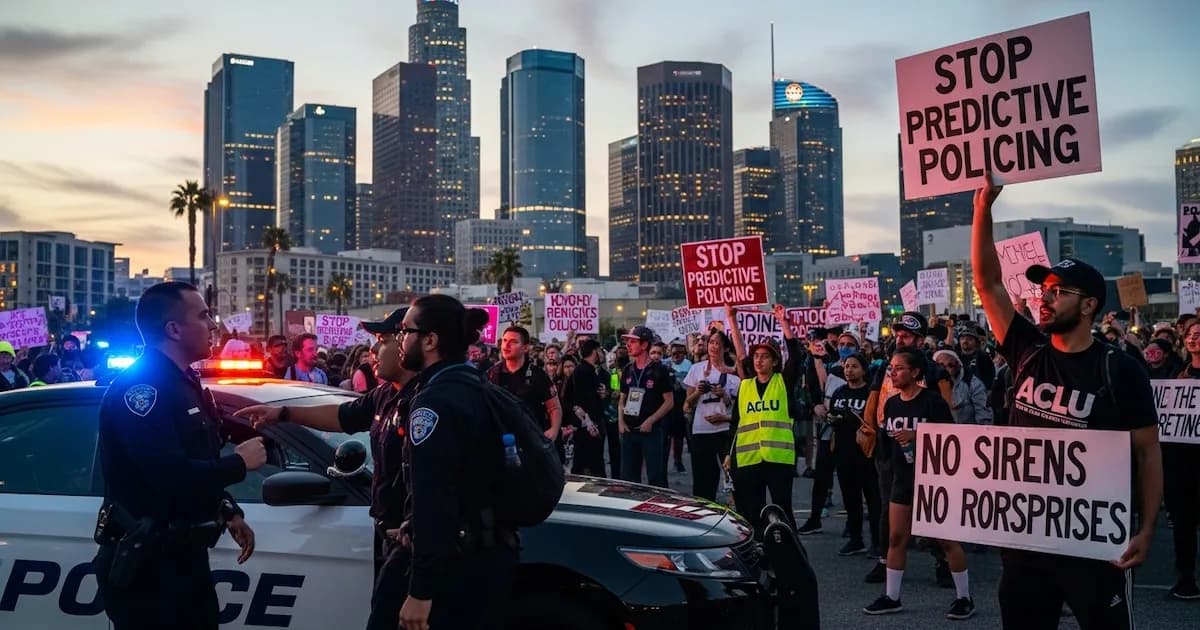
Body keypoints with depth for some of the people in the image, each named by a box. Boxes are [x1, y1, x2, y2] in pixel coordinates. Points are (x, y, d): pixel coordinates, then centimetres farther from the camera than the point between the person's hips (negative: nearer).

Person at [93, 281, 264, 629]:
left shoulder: (185, 384, 12)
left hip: (185, 554, 10)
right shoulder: (141, 388, -19)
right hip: (147, 564, -10)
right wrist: (239, 462, -17)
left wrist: (230, 512, 6)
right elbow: (171, 476, -31)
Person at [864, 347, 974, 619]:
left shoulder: (932, 401, -14)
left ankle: (964, 598, 13)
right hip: (903, 479, 6)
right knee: (896, 538, 8)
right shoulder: (891, 404, 6)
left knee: (947, 539, 0)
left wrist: (917, 436, -25)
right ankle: (891, 597, 17)